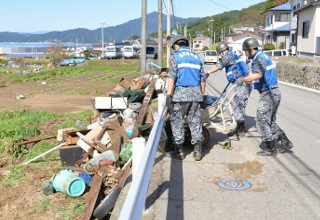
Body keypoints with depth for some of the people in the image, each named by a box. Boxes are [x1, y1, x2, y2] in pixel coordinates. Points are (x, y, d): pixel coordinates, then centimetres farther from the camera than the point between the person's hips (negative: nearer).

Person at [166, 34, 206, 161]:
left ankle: (179, 151, 7)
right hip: (196, 93, 5)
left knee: (177, 121, 5)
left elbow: (171, 77, -10)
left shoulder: (175, 56, 1)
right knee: (195, 121, 7)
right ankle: (198, 152, 6)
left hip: (181, 93, -5)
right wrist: (202, 95, 22)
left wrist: (168, 95, -13)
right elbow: (202, 79, 16)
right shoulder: (196, 57, 17)